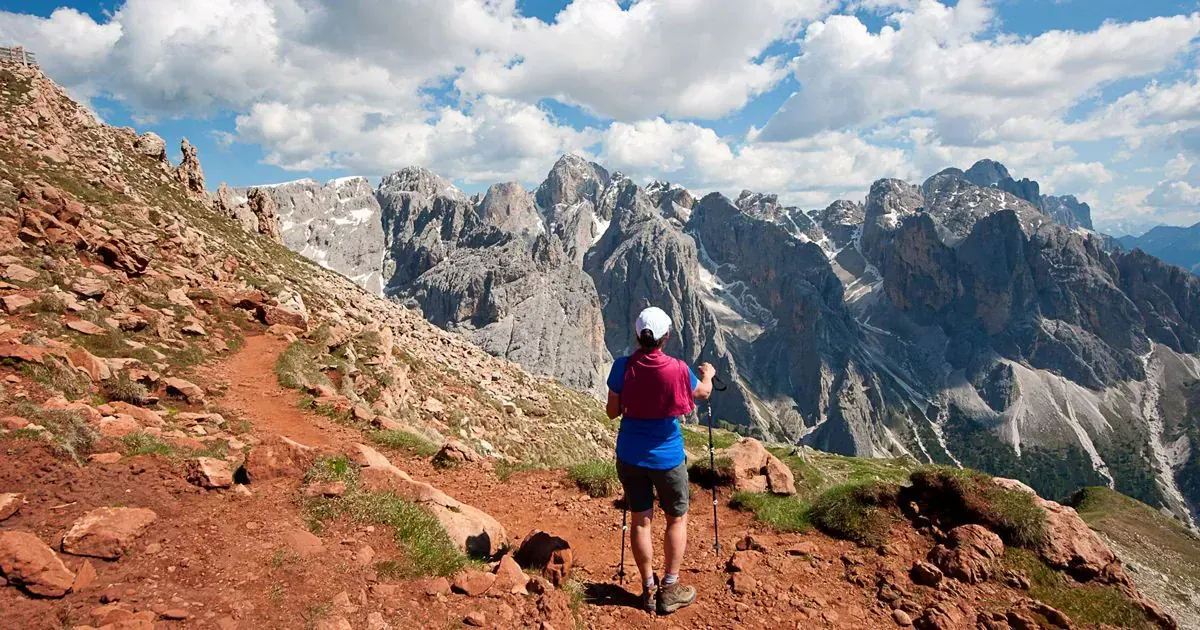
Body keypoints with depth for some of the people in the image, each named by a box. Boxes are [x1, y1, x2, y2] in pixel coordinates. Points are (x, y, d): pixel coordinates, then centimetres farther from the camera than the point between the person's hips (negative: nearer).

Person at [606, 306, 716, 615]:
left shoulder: (623, 367, -13)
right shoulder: (677, 369, -16)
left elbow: (612, 411, -3)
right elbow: (703, 392, 5)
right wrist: (708, 374, 26)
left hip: (630, 455, 2)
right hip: (667, 457, -2)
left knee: (641, 520, 13)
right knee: (677, 520, 15)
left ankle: (649, 589, 21)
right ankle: (669, 589, 19)